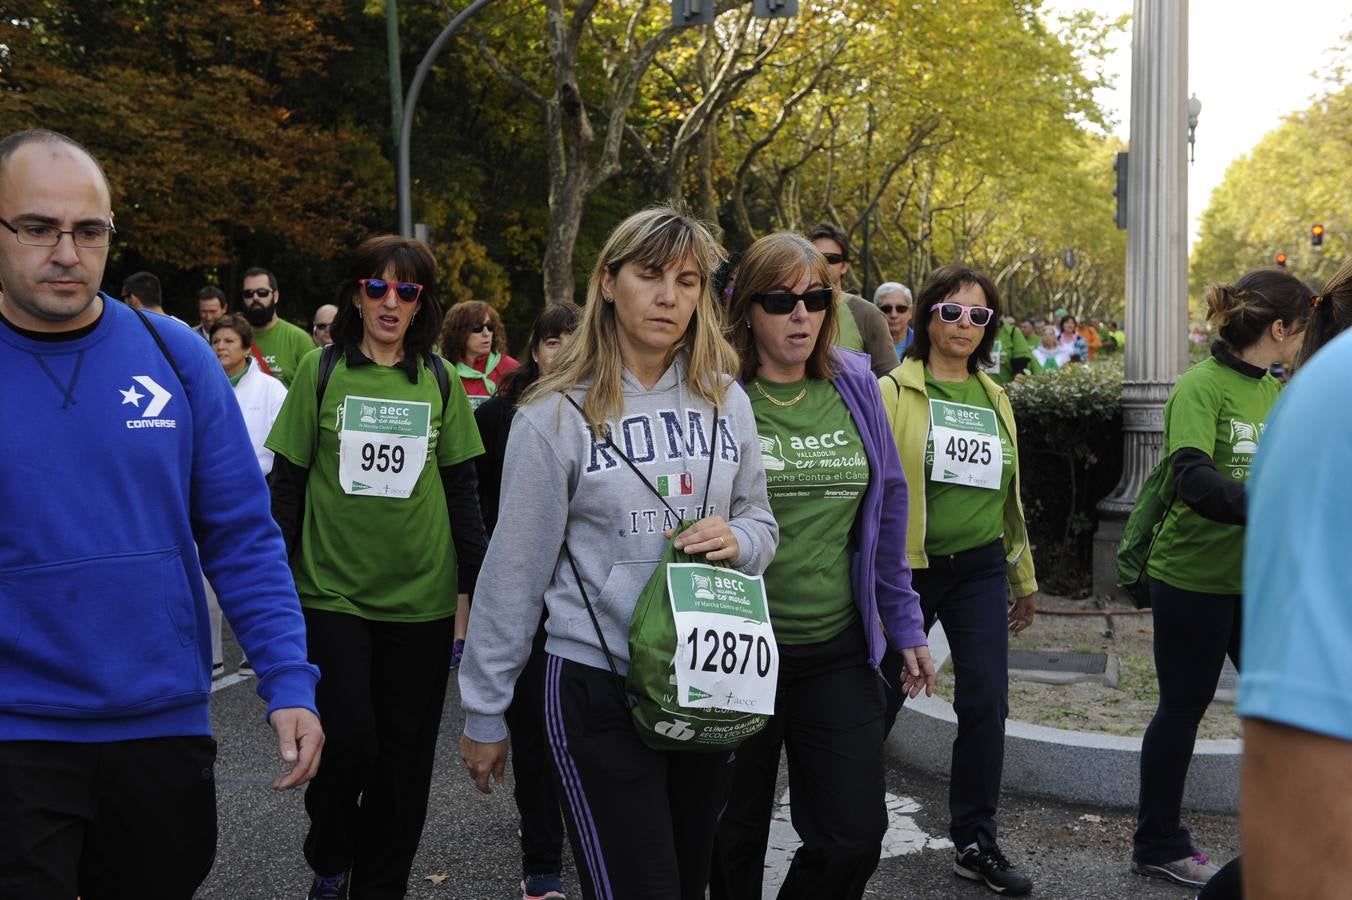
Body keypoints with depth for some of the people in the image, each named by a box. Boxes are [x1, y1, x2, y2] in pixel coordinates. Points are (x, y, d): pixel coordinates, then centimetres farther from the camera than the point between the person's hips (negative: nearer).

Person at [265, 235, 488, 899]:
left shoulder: (439, 379, 5)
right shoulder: (321, 371, 0)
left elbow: (462, 489, 9)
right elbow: (287, 482, 2)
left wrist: (475, 585, 7)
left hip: (422, 596, 2)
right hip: (332, 590, -2)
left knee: (404, 752, 5)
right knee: (348, 739, -9)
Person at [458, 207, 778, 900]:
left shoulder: (725, 400, 4)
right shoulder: (557, 414, -8)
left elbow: (761, 522, 15)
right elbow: (513, 569, -4)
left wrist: (738, 541, -10)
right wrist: (484, 712, 0)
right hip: (597, 684, -4)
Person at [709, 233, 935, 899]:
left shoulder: (854, 386, 3)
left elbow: (887, 507, 10)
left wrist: (904, 625, 10)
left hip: (838, 650, 3)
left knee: (854, 841, 3)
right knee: (736, 843, 12)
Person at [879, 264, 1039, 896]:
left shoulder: (995, 399, 12)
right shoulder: (894, 393, -5)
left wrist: (1025, 577, 22)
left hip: (980, 567, 4)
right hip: (908, 567, -4)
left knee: (986, 702, -1)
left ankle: (975, 844, 14)